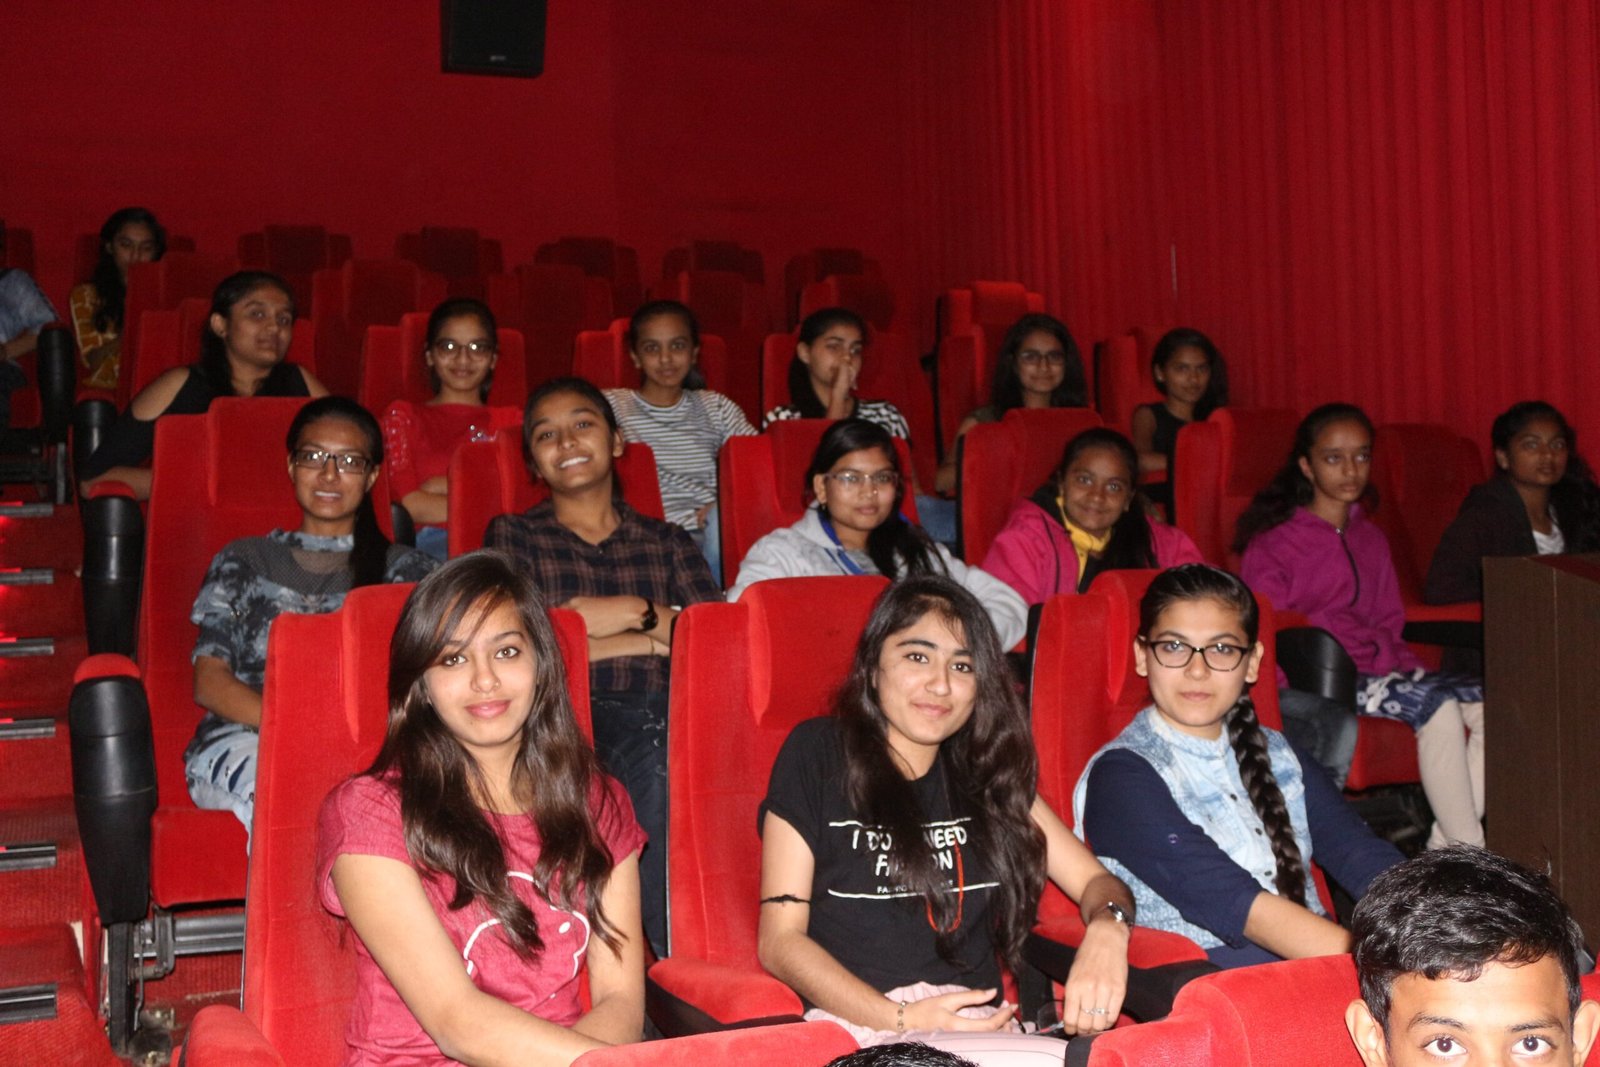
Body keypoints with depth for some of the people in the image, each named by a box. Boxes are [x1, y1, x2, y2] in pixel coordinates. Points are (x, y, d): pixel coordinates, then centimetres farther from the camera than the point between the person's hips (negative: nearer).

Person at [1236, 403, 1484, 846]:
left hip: (1377, 667, 7)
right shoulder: (1272, 543, -1)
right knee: (1437, 704, -28)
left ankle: (1446, 845, -18)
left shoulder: (1371, 539, 20)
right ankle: (1469, 849, -23)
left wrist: (1399, 662, 2)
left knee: (1491, 704, -17)